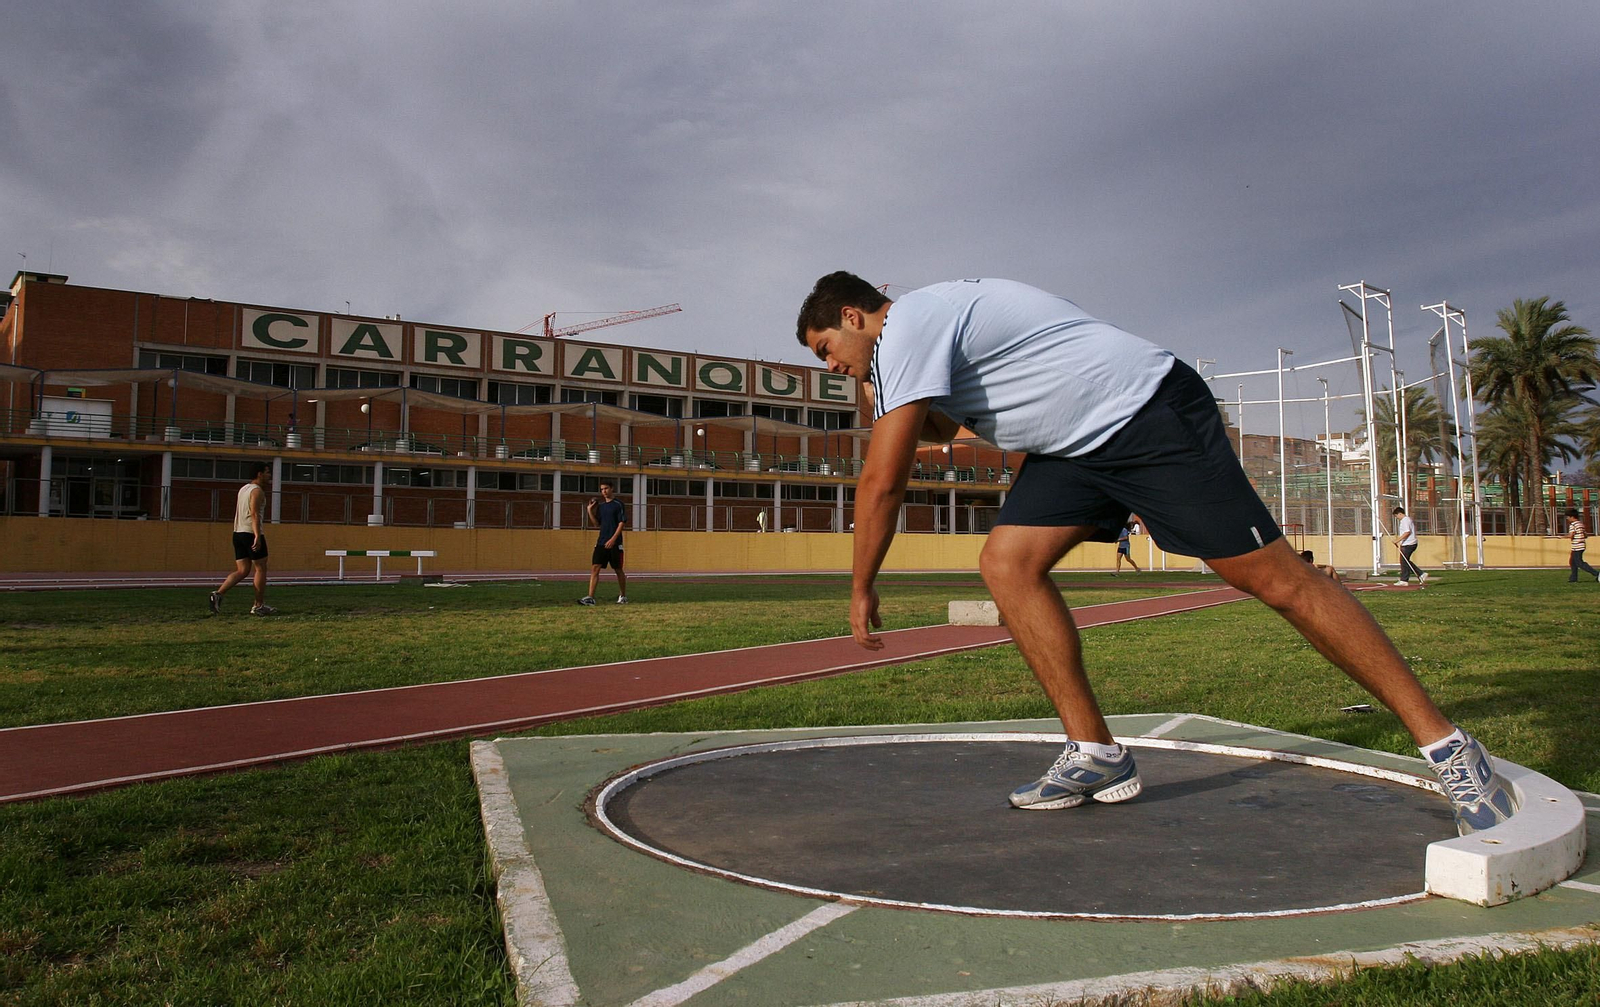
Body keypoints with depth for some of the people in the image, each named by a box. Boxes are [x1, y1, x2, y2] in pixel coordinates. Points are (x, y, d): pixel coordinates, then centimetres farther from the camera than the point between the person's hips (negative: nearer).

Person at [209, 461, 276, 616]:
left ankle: (218, 594, -10)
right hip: (251, 534, -8)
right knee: (260, 569, 2)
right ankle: (258, 606, 6)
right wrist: (257, 536, -26)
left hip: (238, 533, 8)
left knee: (242, 571, 8)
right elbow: (254, 514, -20)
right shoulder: (257, 490, -9)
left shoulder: (243, 489, 18)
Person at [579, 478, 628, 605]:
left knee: (618, 570, 5)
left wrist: (613, 539, -17)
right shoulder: (600, 506, 13)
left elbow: (621, 523, -9)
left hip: (615, 543, -5)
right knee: (595, 568, -6)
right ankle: (590, 597, -10)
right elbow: (597, 523, 16)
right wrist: (590, 510, 3)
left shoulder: (618, 504, -5)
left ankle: (623, 596, 19)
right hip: (601, 542, 5)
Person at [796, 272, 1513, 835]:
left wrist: (862, 590, -8)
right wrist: (878, 395, 8)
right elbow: (937, 428, 26)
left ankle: (1445, 745, 3)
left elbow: (882, 480, -20)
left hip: (1153, 414, -10)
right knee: (1007, 563, -5)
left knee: (1278, 580, -10)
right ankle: (1096, 756, 0)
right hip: (1079, 446, 10)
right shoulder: (929, 323, 15)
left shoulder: (907, 324, -16)